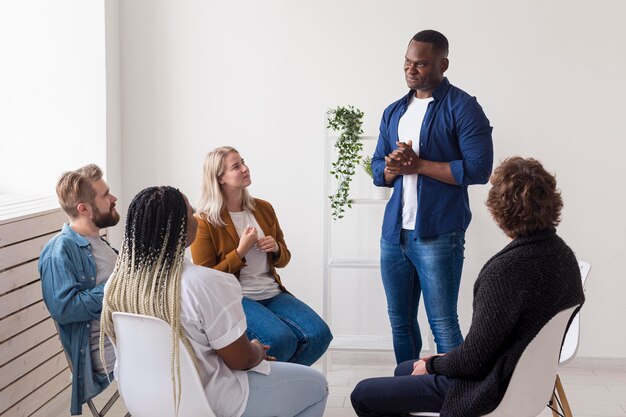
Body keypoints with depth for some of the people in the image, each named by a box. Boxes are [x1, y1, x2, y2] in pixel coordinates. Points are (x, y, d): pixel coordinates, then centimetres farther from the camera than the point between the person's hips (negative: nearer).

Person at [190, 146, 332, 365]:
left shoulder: (263, 209, 12)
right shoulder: (205, 222, -4)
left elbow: (284, 259, 22)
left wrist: (275, 248, -2)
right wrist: (241, 251, -14)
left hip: (273, 293, 6)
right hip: (236, 298, -6)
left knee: (319, 333, -17)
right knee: (281, 338, -31)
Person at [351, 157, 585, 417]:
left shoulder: (506, 269, -30)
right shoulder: (564, 254, -4)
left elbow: (473, 360, -26)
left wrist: (432, 364, -3)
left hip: (488, 391, -9)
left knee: (362, 395, 2)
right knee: (403, 370, 28)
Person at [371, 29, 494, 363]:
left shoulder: (462, 107, -5)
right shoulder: (394, 113, 15)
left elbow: (479, 169, -13)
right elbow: (377, 170, 17)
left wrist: (418, 164, -13)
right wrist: (393, 168, -7)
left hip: (437, 234, -7)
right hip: (394, 232, 7)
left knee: (443, 324, -4)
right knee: (400, 322, 13)